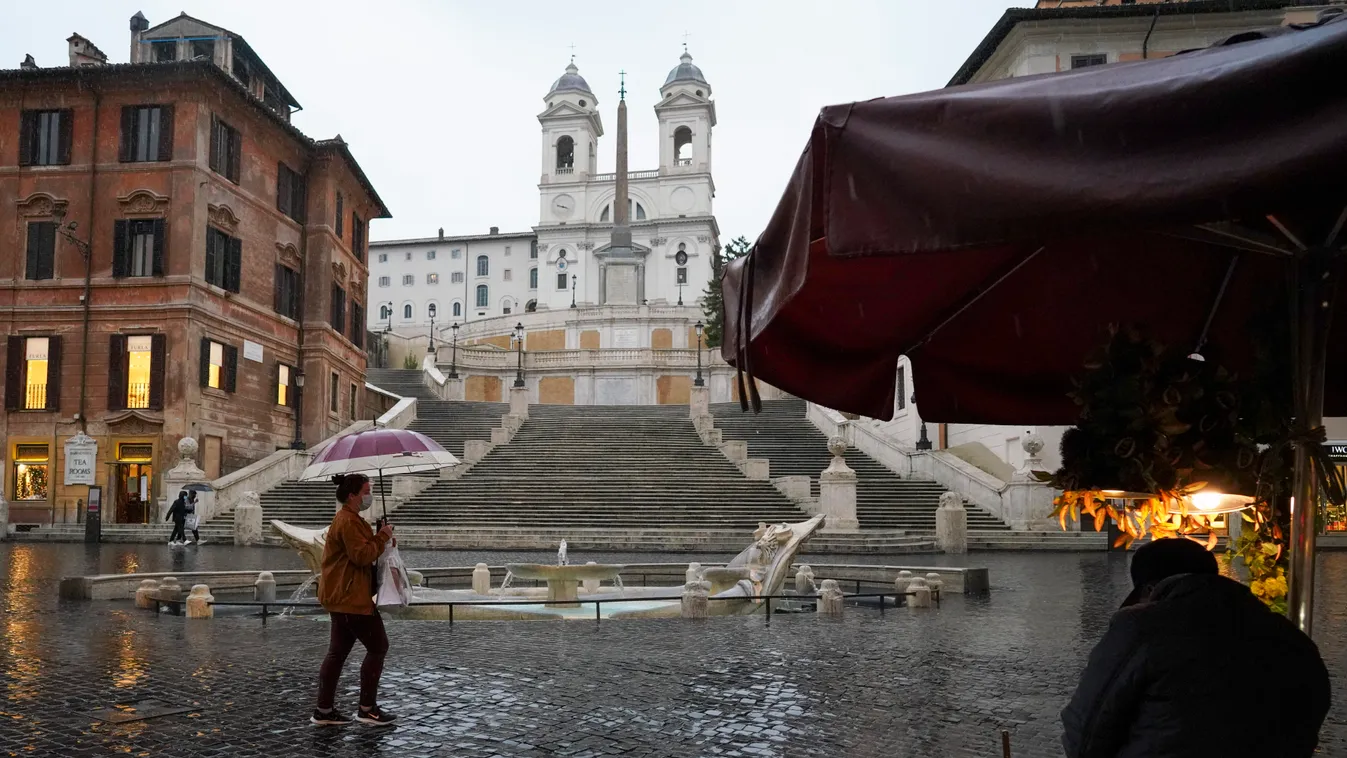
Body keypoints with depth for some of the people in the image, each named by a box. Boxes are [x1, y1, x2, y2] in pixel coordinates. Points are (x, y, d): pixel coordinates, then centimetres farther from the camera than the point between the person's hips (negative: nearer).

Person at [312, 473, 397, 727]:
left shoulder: (349, 519, 18)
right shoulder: (348, 522, -17)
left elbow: (362, 551, 24)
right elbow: (362, 555, -23)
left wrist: (382, 540, 9)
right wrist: (383, 537, -13)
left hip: (342, 596, 11)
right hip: (350, 597, -11)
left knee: (338, 651, 12)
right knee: (378, 646, -4)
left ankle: (324, 710, 16)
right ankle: (367, 709, 1)